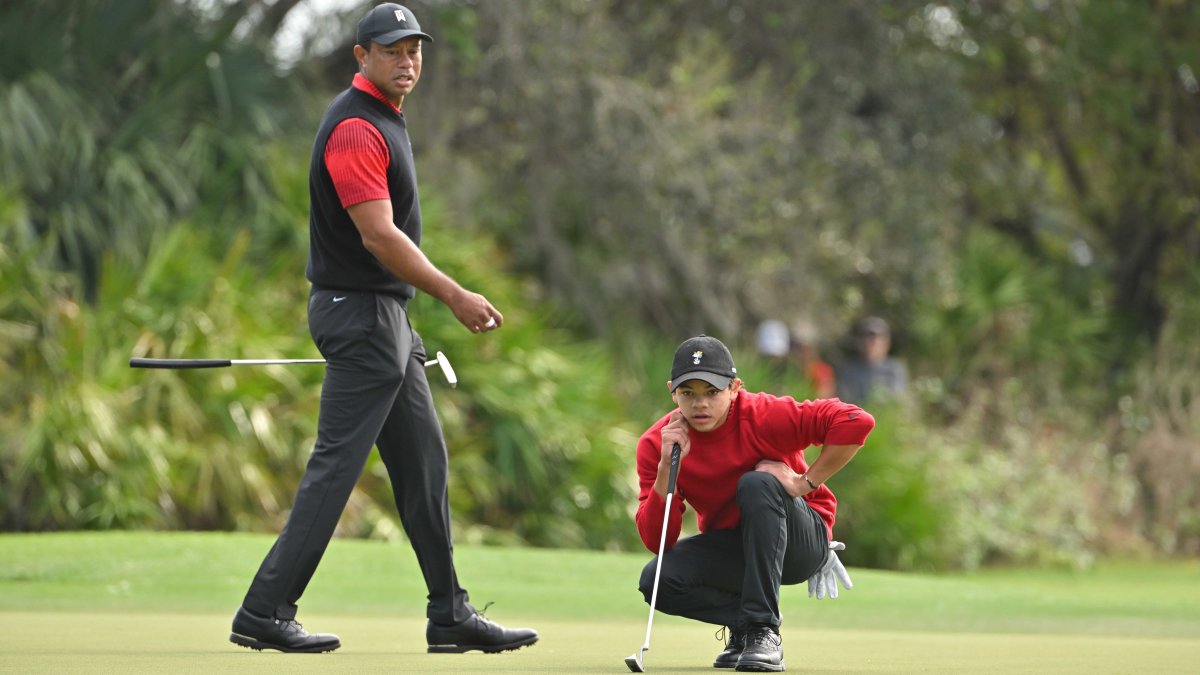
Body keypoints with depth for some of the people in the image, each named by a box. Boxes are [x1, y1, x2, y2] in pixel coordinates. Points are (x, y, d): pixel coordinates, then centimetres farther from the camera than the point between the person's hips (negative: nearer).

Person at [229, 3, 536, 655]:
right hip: (361, 313, -11)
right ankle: (264, 613, -9)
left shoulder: (381, 118, 15)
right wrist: (454, 295, -22)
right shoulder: (355, 128, -18)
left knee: (423, 462, 11)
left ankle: (450, 614, 15)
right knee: (336, 464, -10)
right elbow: (378, 236, -24)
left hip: (384, 316, 11)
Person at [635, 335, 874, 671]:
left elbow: (856, 422, -29)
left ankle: (763, 630, -31)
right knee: (656, 580, -25)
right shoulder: (655, 444, -11)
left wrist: (805, 482, -25)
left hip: (802, 540, -3)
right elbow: (656, 541, -16)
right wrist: (666, 466, -27)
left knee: (758, 484, -34)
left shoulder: (763, 415, -22)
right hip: (729, 549, 3)